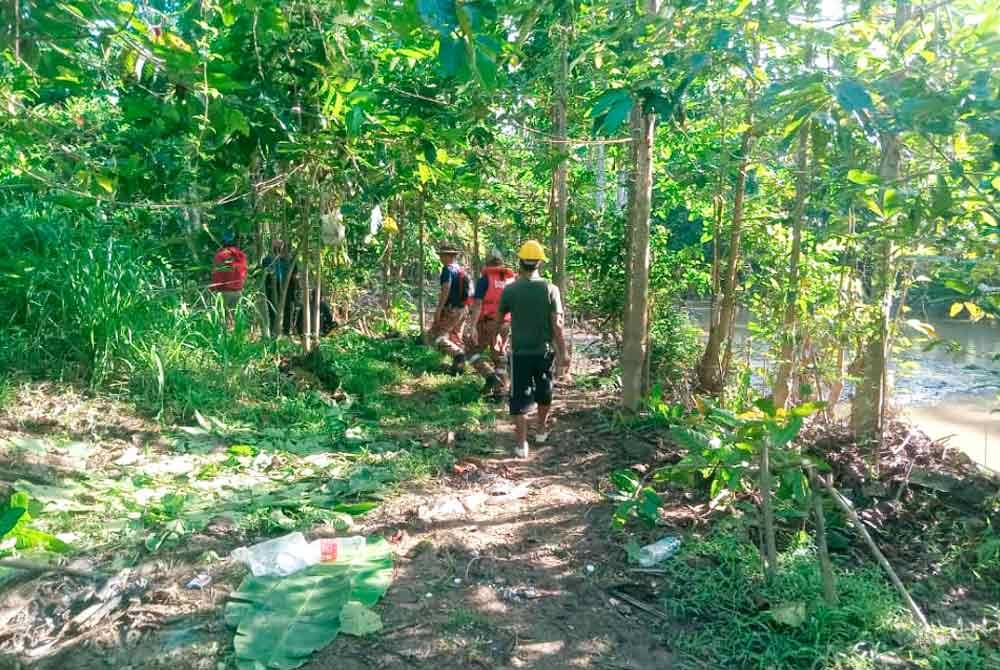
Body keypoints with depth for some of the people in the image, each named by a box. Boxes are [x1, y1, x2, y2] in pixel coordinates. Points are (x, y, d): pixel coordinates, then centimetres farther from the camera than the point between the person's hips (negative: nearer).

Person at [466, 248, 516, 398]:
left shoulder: (484, 279, -7)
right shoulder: (511, 279, 7)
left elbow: (477, 303, -15)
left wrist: (472, 326, -19)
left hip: (487, 323, -5)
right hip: (505, 323, 5)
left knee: (472, 350, 10)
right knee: (500, 356, 15)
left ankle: (490, 375, -8)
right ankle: (500, 390, 15)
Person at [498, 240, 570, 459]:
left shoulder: (510, 290, -9)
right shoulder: (550, 289, -9)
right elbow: (557, 324, -10)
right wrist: (563, 353, -4)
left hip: (520, 352, -1)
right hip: (545, 351, 1)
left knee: (520, 396, 5)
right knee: (544, 392, 21)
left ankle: (522, 444, 2)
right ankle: (541, 430, 37)